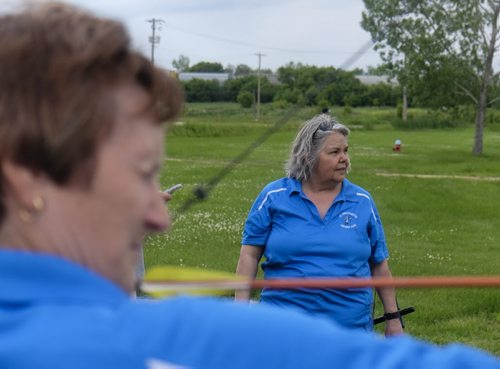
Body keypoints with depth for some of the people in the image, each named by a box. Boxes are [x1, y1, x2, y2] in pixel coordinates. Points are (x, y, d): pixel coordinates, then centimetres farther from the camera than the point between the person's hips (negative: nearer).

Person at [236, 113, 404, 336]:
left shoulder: (362, 202, 7)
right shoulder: (274, 197, 1)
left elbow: (379, 265, 12)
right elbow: (250, 255, 2)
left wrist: (393, 317, 12)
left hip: (351, 326, 2)